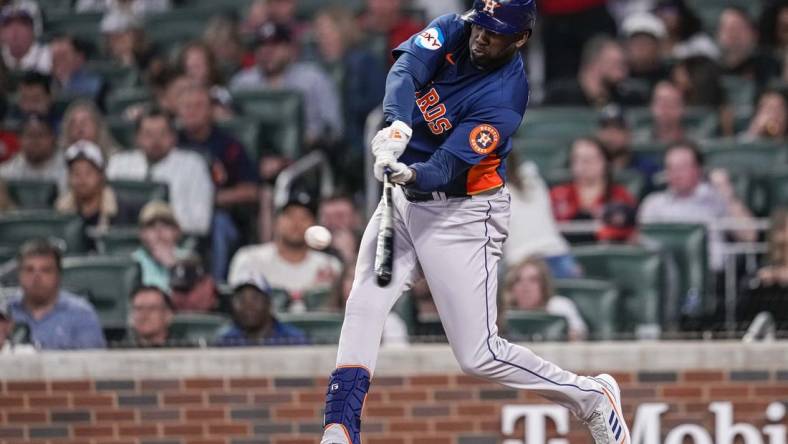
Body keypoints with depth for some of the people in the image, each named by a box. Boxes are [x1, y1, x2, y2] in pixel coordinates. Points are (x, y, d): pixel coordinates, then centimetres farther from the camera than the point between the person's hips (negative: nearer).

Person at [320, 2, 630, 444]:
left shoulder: (506, 97, -22)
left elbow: (447, 168, -27)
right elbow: (407, 68, -23)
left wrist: (412, 174, -49)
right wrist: (397, 126, -42)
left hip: (460, 213, -6)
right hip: (404, 200, 6)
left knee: (478, 355, -7)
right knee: (363, 310, -6)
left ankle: (591, 396, 11)